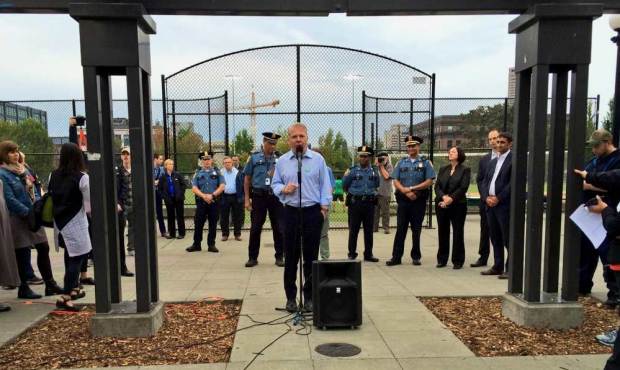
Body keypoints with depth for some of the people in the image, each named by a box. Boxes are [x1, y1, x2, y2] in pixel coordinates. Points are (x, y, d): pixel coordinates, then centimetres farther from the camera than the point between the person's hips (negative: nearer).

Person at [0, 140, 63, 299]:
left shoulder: (23, 170, 13)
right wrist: (28, 212, -18)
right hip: (17, 219, -7)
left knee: (44, 248, 8)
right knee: (22, 254, 1)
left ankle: (50, 284, 17)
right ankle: (23, 288, 15)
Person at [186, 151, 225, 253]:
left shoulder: (217, 172, 6)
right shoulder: (198, 174, 9)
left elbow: (222, 186, -4)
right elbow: (194, 188, 0)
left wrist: (212, 195, -14)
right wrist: (204, 196, -14)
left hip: (214, 202, -1)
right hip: (201, 202, 1)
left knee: (213, 224, 5)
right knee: (198, 224, 3)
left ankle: (211, 245, 14)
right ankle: (196, 244, 13)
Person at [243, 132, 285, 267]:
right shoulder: (254, 158, 3)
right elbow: (247, 179, 5)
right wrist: (247, 199, 0)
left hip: (276, 196, 1)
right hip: (258, 196, -1)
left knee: (278, 228, 5)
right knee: (255, 228, 4)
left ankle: (279, 257, 17)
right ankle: (252, 257, 16)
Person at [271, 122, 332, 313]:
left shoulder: (318, 159, 2)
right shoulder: (282, 161, 7)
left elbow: (325, 185, 3)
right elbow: (275, 184, 11)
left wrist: (324, 207, -4)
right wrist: (283, 189, -11)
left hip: (313, 212, -1)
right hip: (291, 212, 1)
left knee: (311, 257, 5)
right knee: (291, 257, 6)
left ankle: (309, 297, 17)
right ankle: (290, 297, 18)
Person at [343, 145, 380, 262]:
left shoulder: (374, 171, 6)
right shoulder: (352, 171, -1)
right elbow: (345, 186, 7)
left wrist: (370, 194, 12)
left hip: (369, 203, 2)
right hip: (355, 204, -2)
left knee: (368, 230, 8)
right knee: (353, 230, 3)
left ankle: (368, 254, 17)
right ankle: (352, 254, 11)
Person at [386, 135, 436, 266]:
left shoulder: (425, 162, 3)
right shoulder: (401, 162, 9)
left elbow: (429, 182, -5)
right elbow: (395, 181, 4)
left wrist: (412, 188, -12)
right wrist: (406, 192, -12)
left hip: (419, 201, -1)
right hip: (403, 200, 1)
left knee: (416, 229, 6)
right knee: (400, 229, 1)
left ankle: (416, 257, 17)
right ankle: (396, 257, 5)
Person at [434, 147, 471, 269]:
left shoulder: (465, 170, 1)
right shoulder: (443, 169, 13)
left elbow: (463, 188, -9)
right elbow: (437, 186, 4)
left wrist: (451, 198, -17)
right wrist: (444, 197, -14)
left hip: (458, 205, -4)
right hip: (441, 205, 4)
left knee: (458, 232, 2)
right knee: (442, 232, 7)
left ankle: (458, 261, 10)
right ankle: (442, 259, 16)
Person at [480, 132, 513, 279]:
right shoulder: (493, 161, 19)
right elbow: (485, 182, 15)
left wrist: (498, 198, -15)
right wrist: (486, 197, -3)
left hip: (505, 205, -7)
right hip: (490, 204, 7)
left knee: (508, 239, -2)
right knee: (495, 238, 12)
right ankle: (497, 266, 21)